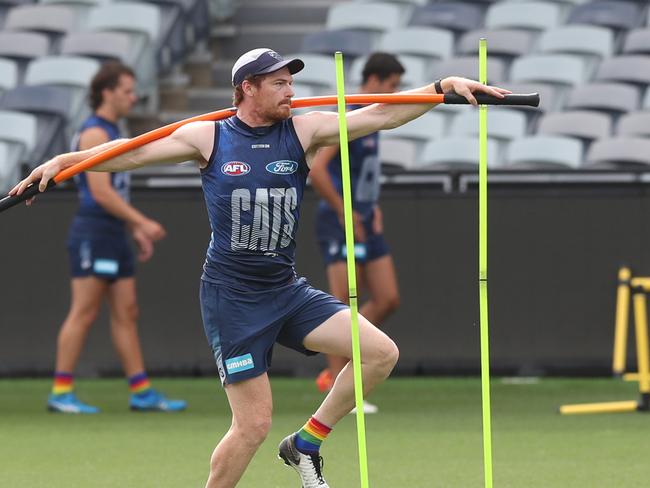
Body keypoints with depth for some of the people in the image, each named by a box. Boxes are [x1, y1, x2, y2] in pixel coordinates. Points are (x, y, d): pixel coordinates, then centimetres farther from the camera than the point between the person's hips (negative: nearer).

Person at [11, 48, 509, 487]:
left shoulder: (303, 130, 2)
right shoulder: (209, 137, -3)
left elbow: (381, 116, -4)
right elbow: (134, 153, 2)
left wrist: (444, 86, -14)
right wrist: (62, 161, -6)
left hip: (286, 290, 4)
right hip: (232, 297, -4)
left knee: (381, 352, -11)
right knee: (254, 424, -8)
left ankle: (306, 443, 6)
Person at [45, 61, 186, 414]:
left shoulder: (111, 133, 18)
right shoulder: (94, 133, -12)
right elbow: (100, 192, -19)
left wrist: (137, 231, 17)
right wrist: (143, 223, -18)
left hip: (113, 237, 10)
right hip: (93, 235, -10)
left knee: (126, 312, 7)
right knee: (83, 314, -8)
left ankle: (141, 392, 7)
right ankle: (61, 392, -5)